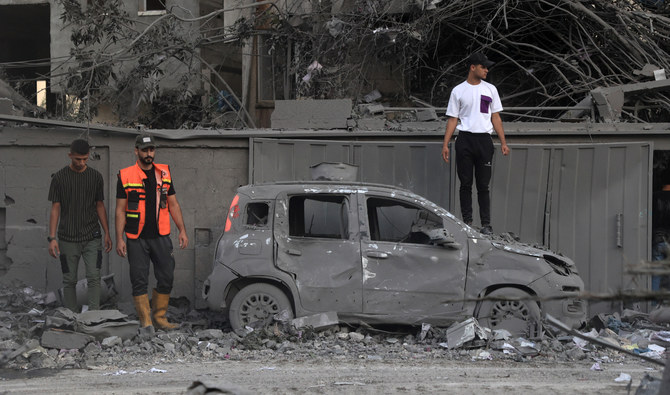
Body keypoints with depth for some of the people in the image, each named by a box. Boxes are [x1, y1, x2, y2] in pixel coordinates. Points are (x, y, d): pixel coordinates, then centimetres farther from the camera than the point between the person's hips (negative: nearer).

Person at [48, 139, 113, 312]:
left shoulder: (95, 176, 6)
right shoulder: (59, 178, -1)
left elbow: (100, 206, 12)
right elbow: (55, 208, 0)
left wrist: (107, 233, 8)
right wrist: (52, 238, -7)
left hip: (92, 237, 1)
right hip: (68, 238, -1)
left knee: (94, 277, -10)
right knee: (70, 280, 3)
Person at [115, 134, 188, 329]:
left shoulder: (164, 173, 10)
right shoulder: (125, 176, 0)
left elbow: (173, 204, 14)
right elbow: (120, 209, 1)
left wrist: (182, 230, 7)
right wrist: (119, 239, -5)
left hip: (160, 236, 3)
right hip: (136, 239, -3)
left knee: (166, 278, 2)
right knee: (139, 281, -2)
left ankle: (159, 316, 16)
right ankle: (145, 320, 5)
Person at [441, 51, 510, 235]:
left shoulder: (490, 89, 10)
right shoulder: (458, 91, 5)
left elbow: (495, 117, 12)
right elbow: (452, 119, 5)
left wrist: (503, 143, 4)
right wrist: (445, 144, -3)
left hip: (484, 139, 1)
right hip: (465, 139, -1)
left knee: (483, 185, 1)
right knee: (466, 184, 1)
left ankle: (486, 224, 3)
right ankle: (467, 221, 7)